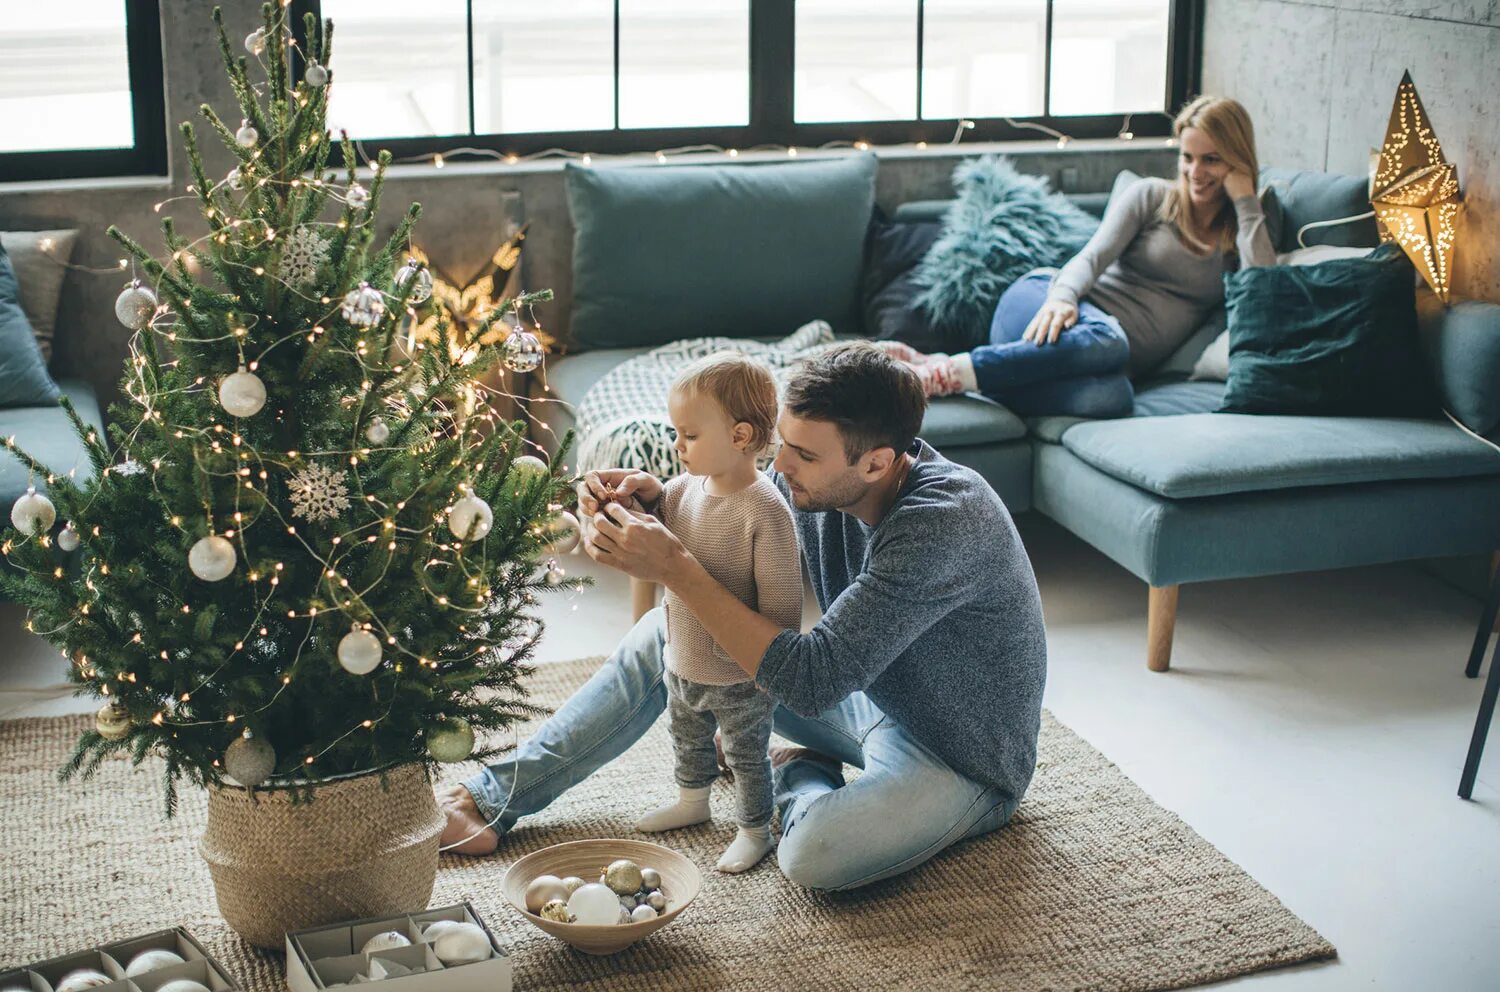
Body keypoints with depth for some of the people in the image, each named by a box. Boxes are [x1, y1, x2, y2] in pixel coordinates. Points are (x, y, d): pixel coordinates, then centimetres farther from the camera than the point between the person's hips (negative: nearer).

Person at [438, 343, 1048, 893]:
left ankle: (797, 778, 1)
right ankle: (496, 799, 9)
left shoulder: (945, 520, -36)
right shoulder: (817, 476, -12)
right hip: (868, 690, 8)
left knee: (814, 853, -36)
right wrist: (654, 503, -19)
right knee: (668, 632, 4)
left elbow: (811, 682, -38)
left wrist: (673, 568, -37)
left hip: (963, 762, -7)